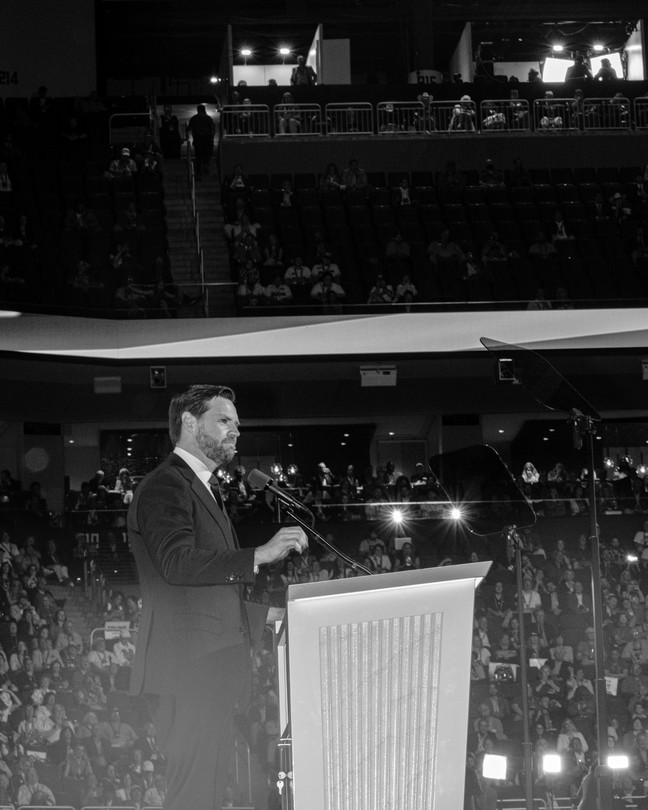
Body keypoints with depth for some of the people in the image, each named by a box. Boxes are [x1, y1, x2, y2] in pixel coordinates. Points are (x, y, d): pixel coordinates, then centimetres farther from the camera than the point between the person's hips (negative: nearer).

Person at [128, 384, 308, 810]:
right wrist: (259, 555, -28)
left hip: (215, 668, 10)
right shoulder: (165, 486, -9)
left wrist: (264, 615, 16)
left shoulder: (204, 488, 23)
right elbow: (177, 563, -25)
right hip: (188, 667, -10)